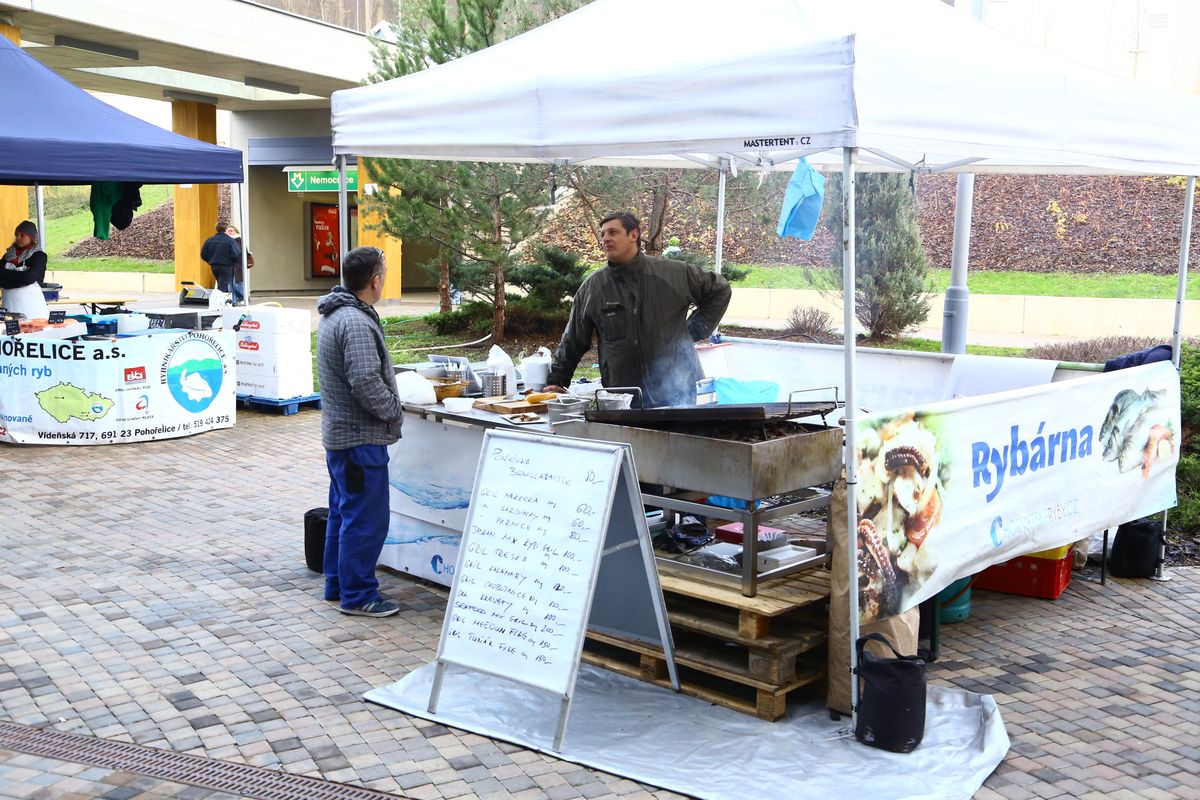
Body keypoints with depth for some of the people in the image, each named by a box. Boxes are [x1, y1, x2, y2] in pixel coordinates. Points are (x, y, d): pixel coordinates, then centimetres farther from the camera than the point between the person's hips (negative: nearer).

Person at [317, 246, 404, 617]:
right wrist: (394, 410, -12)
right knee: (366, 519, -3)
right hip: (361, 438, -11)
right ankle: (357, 595, 4)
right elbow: (366, 383, -27)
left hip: (338, 433, 11)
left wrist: (389, 403, 15)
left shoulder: (334, 315, 11)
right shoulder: (356, 323, -22)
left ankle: (337, 584, 29)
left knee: (342, 513, 18)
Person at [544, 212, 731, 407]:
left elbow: (720, 290, 15)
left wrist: (697, 328, 6)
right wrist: (556, 380, 8)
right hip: (621, 397, 1)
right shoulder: (592, 287, 6)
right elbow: (573, 341, 12)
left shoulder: (674, 274, 1)